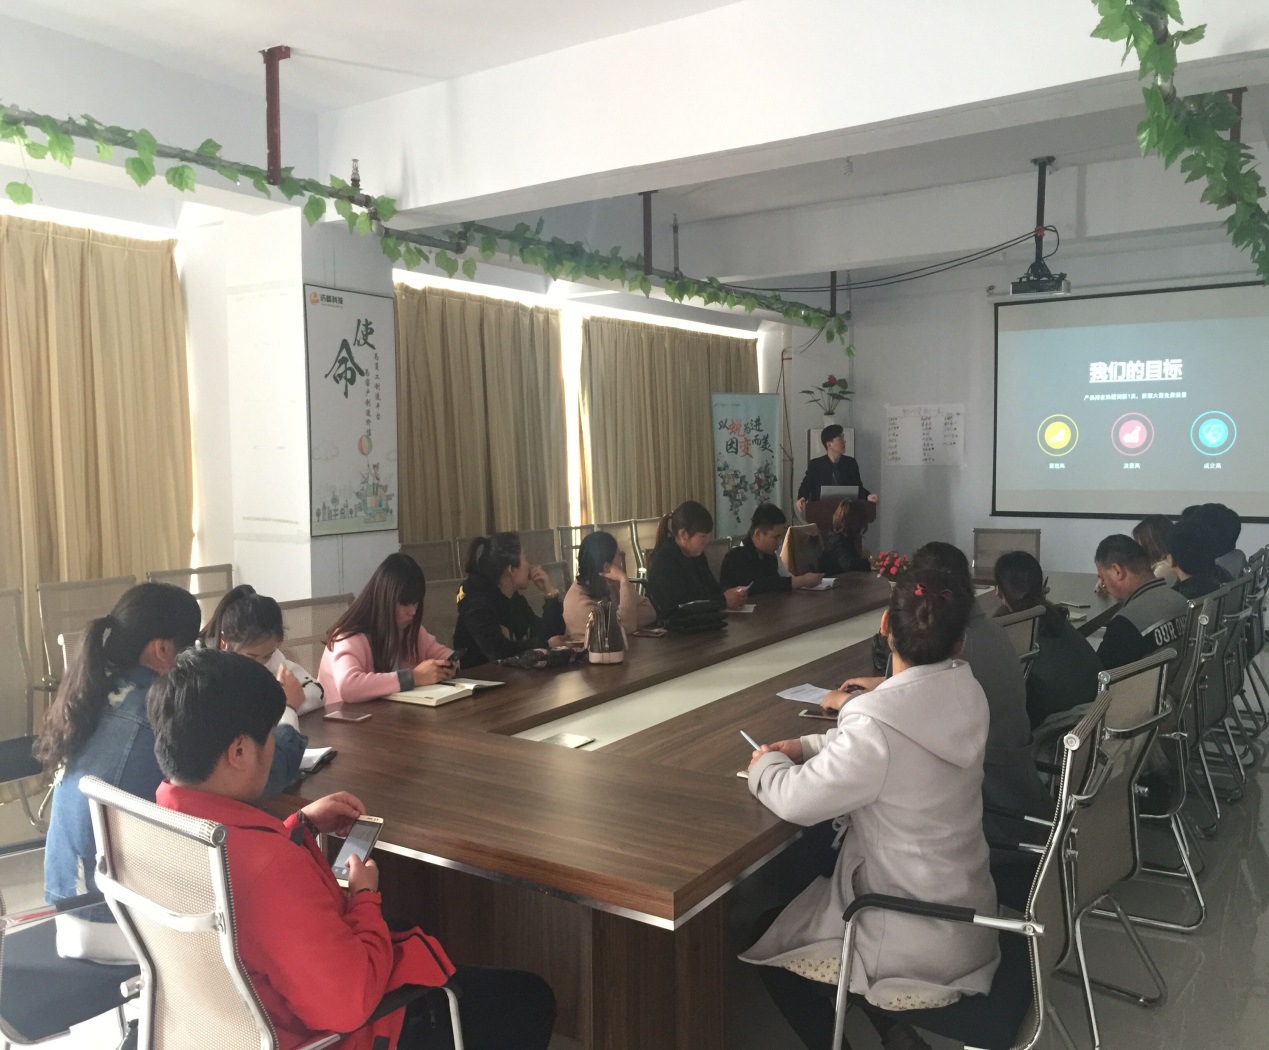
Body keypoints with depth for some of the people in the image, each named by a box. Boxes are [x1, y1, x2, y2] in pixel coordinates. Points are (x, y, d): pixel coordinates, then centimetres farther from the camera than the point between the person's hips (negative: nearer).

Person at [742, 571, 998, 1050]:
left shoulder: (882, 724, -32)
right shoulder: (965, 694, -7)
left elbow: (796, 800, -22)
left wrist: (767, 764, -2)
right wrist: (804, 746, 2)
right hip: (961, 910, 7)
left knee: (765, 944, 16)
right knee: (806, 888, 27)